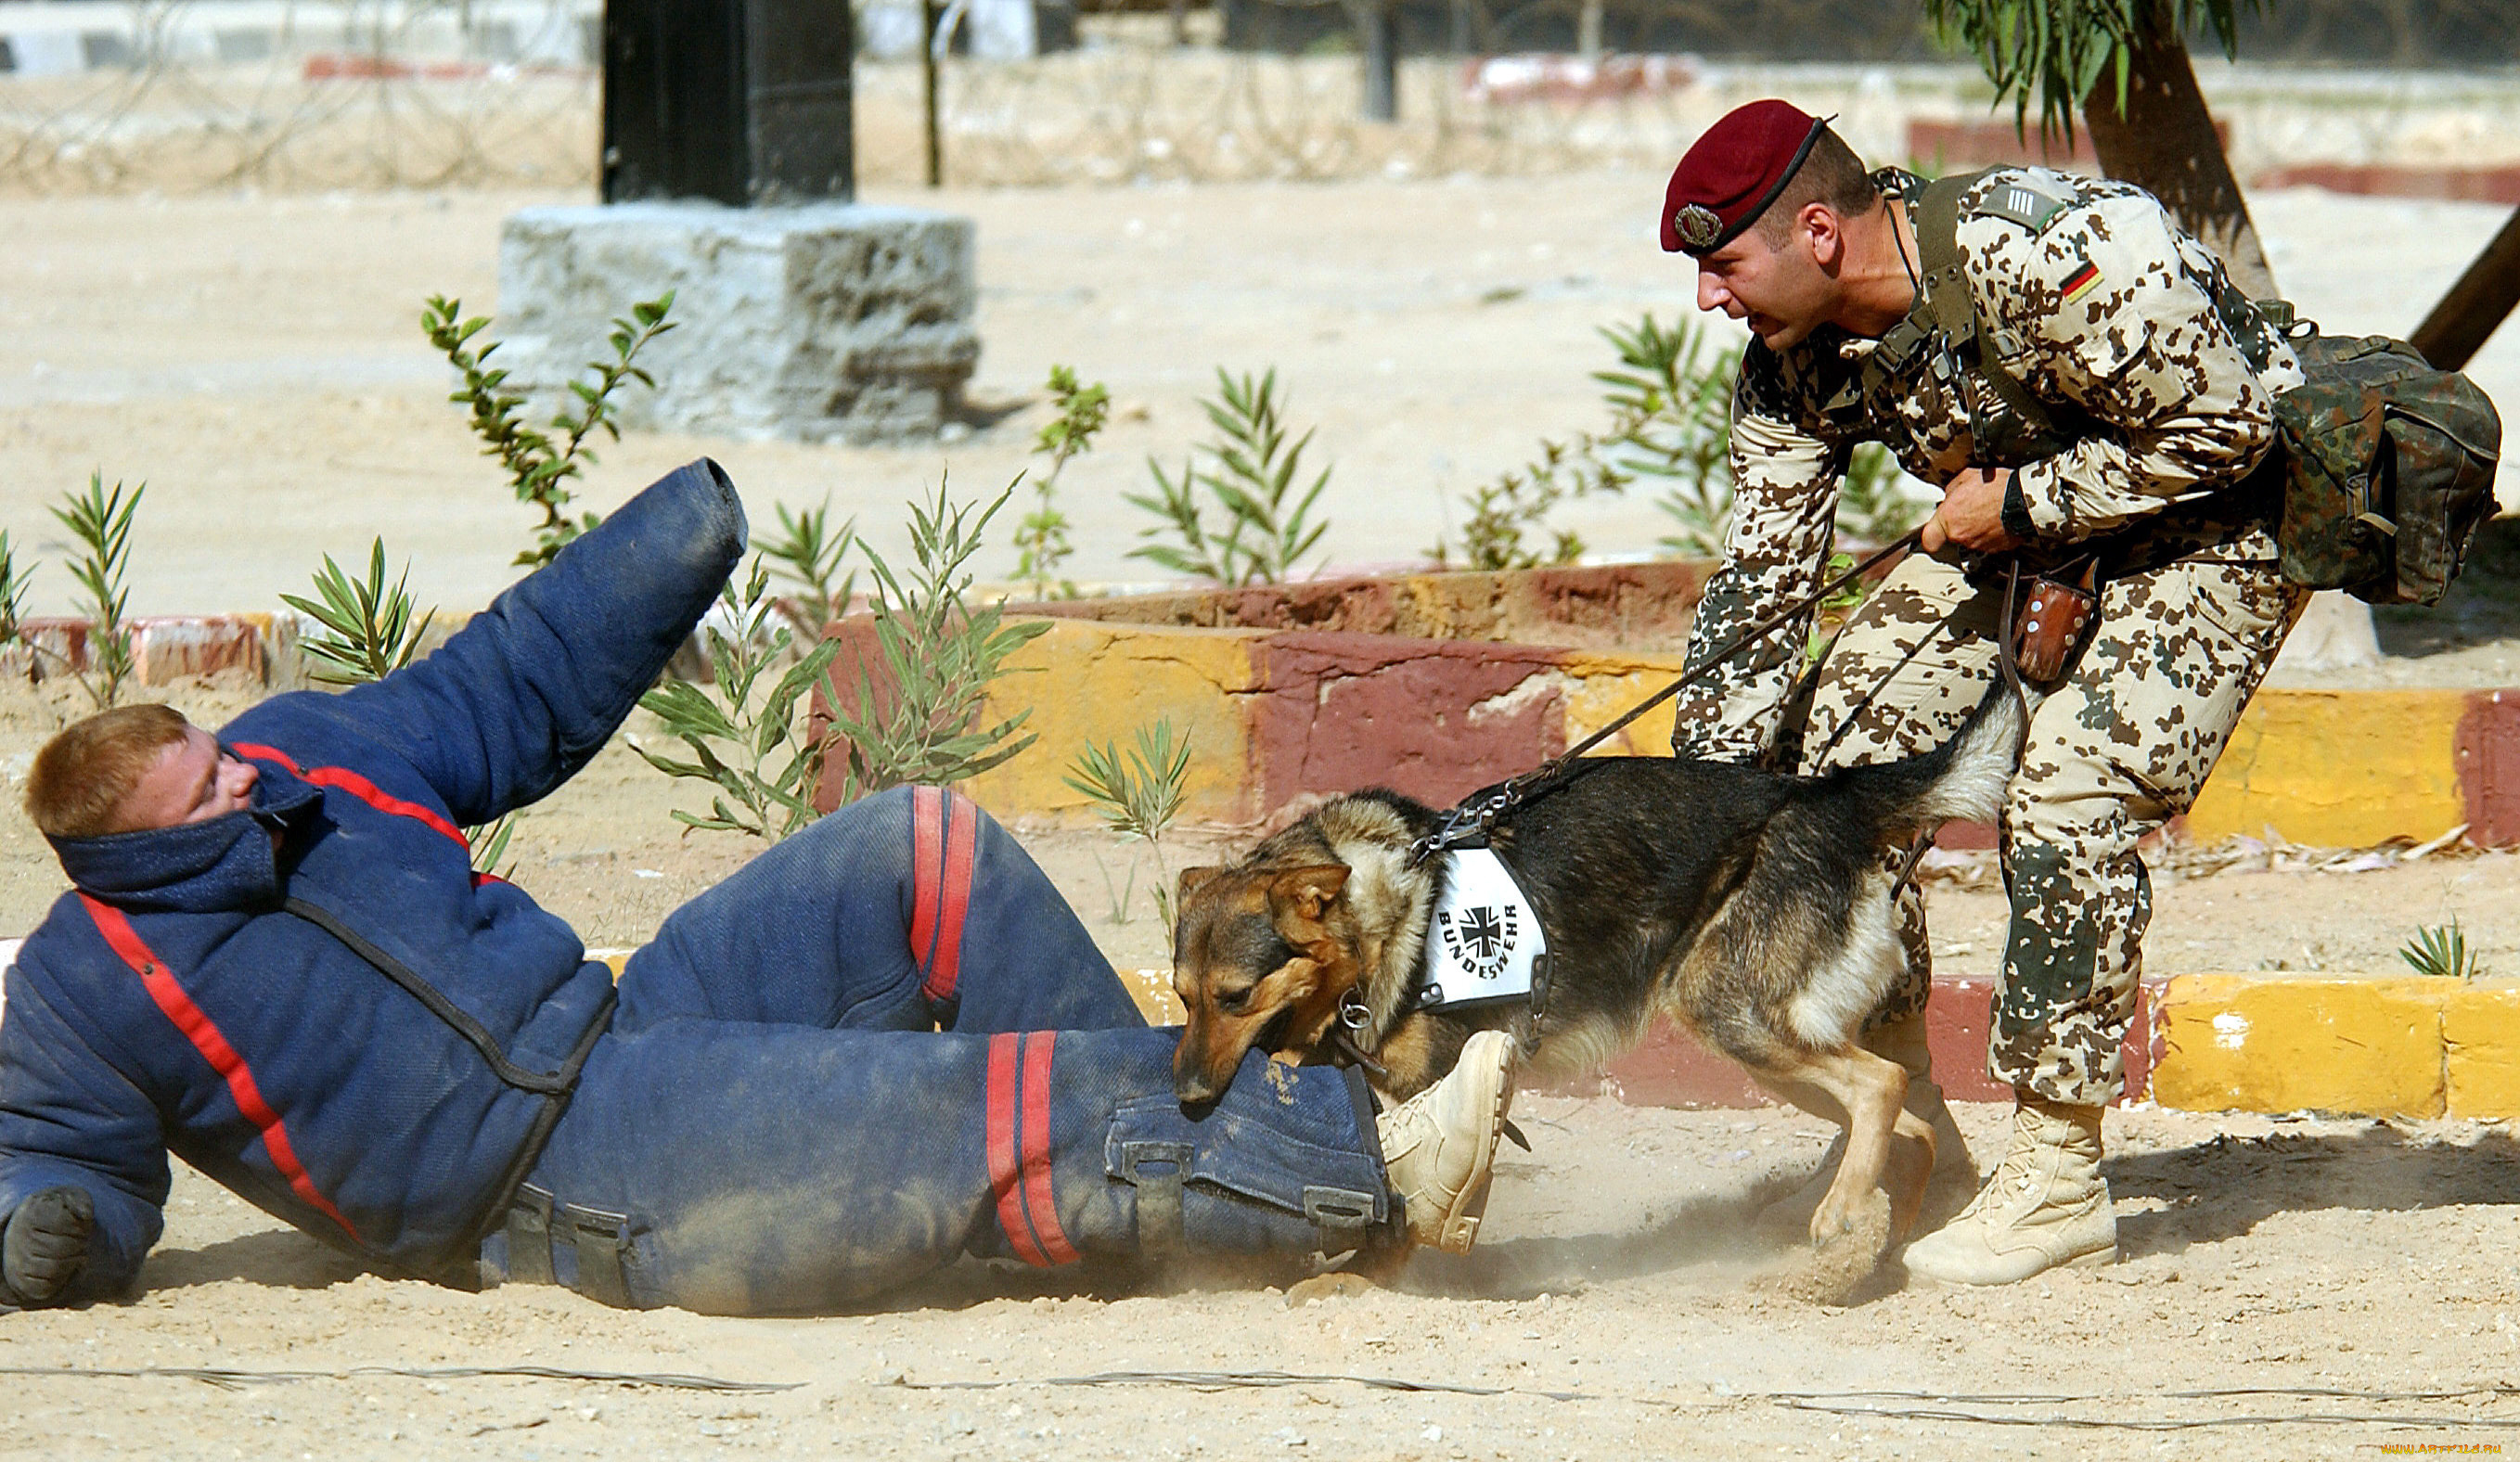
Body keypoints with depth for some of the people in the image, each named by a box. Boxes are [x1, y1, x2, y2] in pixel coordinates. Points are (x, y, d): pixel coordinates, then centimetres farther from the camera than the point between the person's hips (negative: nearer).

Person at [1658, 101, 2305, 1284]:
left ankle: (2058, 1184, -11)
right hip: (2019, 531, 8)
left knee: (2065, 798, -21)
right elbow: (1760, 579, -2)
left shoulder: (2046, 258, -35)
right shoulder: (1795, 357, -11)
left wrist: (2021, 504, -23)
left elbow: (2224, 425, -27)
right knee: (1839, 752, -3)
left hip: (2219, 526, -8)